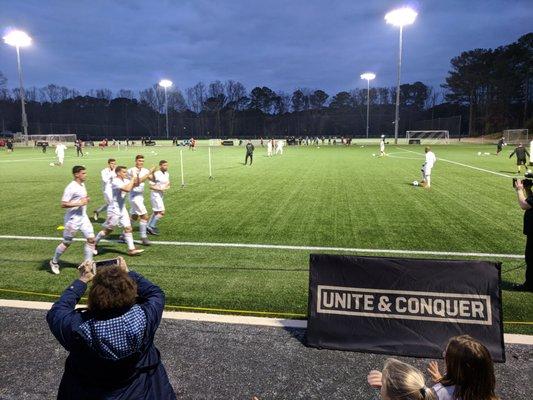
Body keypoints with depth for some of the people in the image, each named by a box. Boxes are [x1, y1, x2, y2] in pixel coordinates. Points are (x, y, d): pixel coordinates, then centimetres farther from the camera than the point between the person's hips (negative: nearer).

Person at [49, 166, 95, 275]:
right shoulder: (71, 187, -18)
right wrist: (80, 203, -23)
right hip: (73, 219, -8)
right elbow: (63, 204, -21)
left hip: (83, 217, 8)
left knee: (91, 239, 0)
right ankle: (54, 262, 29)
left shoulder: (82, 185, 9)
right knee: (67, 242, 6)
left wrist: (86, 200, 5)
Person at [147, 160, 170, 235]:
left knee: (156, 212, 16)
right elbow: (151, 186, -18)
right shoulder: (156, 174, -18)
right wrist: (160, 188, -24)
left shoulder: (167, 174, 5)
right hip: (155, 194, -9)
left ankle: (149, 227, 27)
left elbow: (168, 183, 17)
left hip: (161, 195, 9)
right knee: (161, 212, -11)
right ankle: (151, 227, -2)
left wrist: (167, 186, -5)